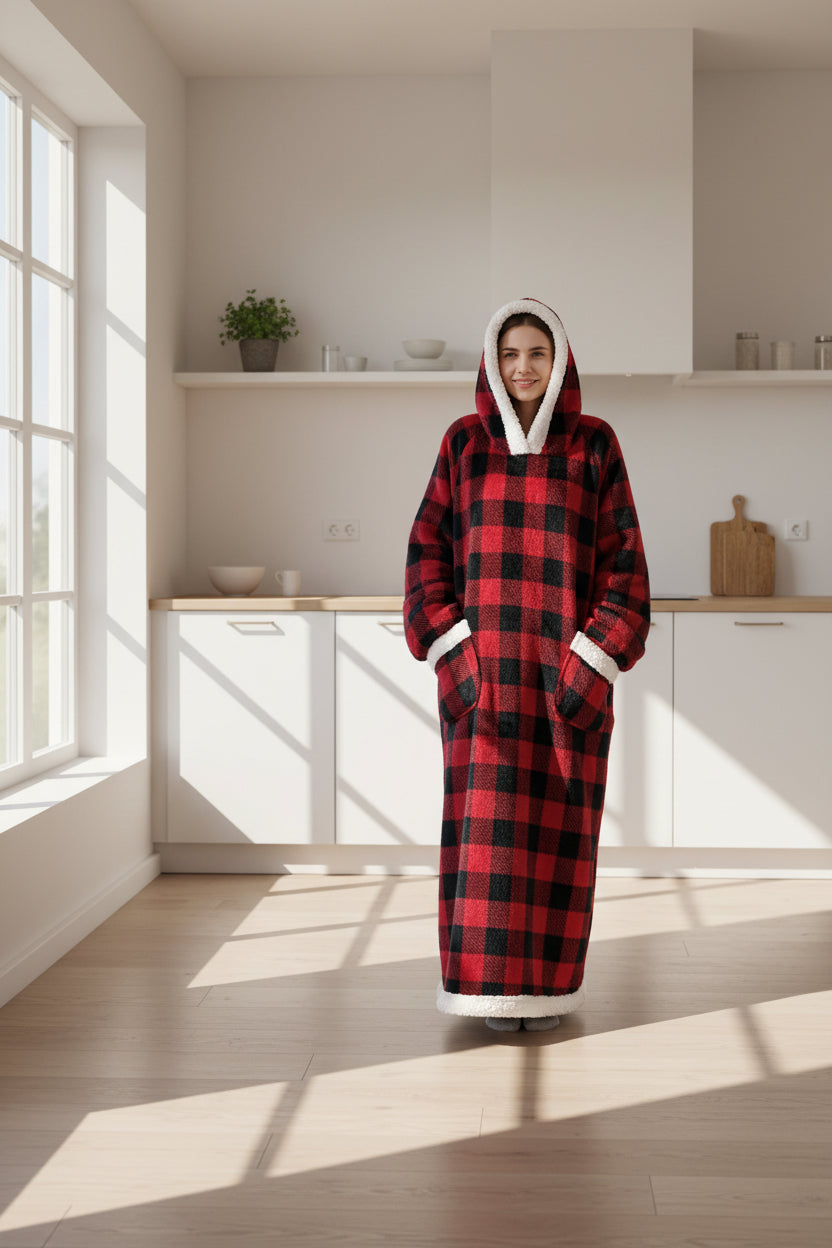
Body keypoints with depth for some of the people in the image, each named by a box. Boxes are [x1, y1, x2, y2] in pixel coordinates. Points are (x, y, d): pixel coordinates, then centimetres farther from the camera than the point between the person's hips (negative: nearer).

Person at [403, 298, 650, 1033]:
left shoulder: (594, 445, 3)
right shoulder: (464, 443, 6)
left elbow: (624, 555, 0)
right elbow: (428, 546, 4)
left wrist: (595, 656, -10)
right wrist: (449, 646, -8)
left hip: (566, 662, 0)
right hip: (483, 661, 1)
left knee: (557, 819, 3)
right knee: (488, 818, -1)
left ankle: (549, 980, 14)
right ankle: (495, 979, 8)